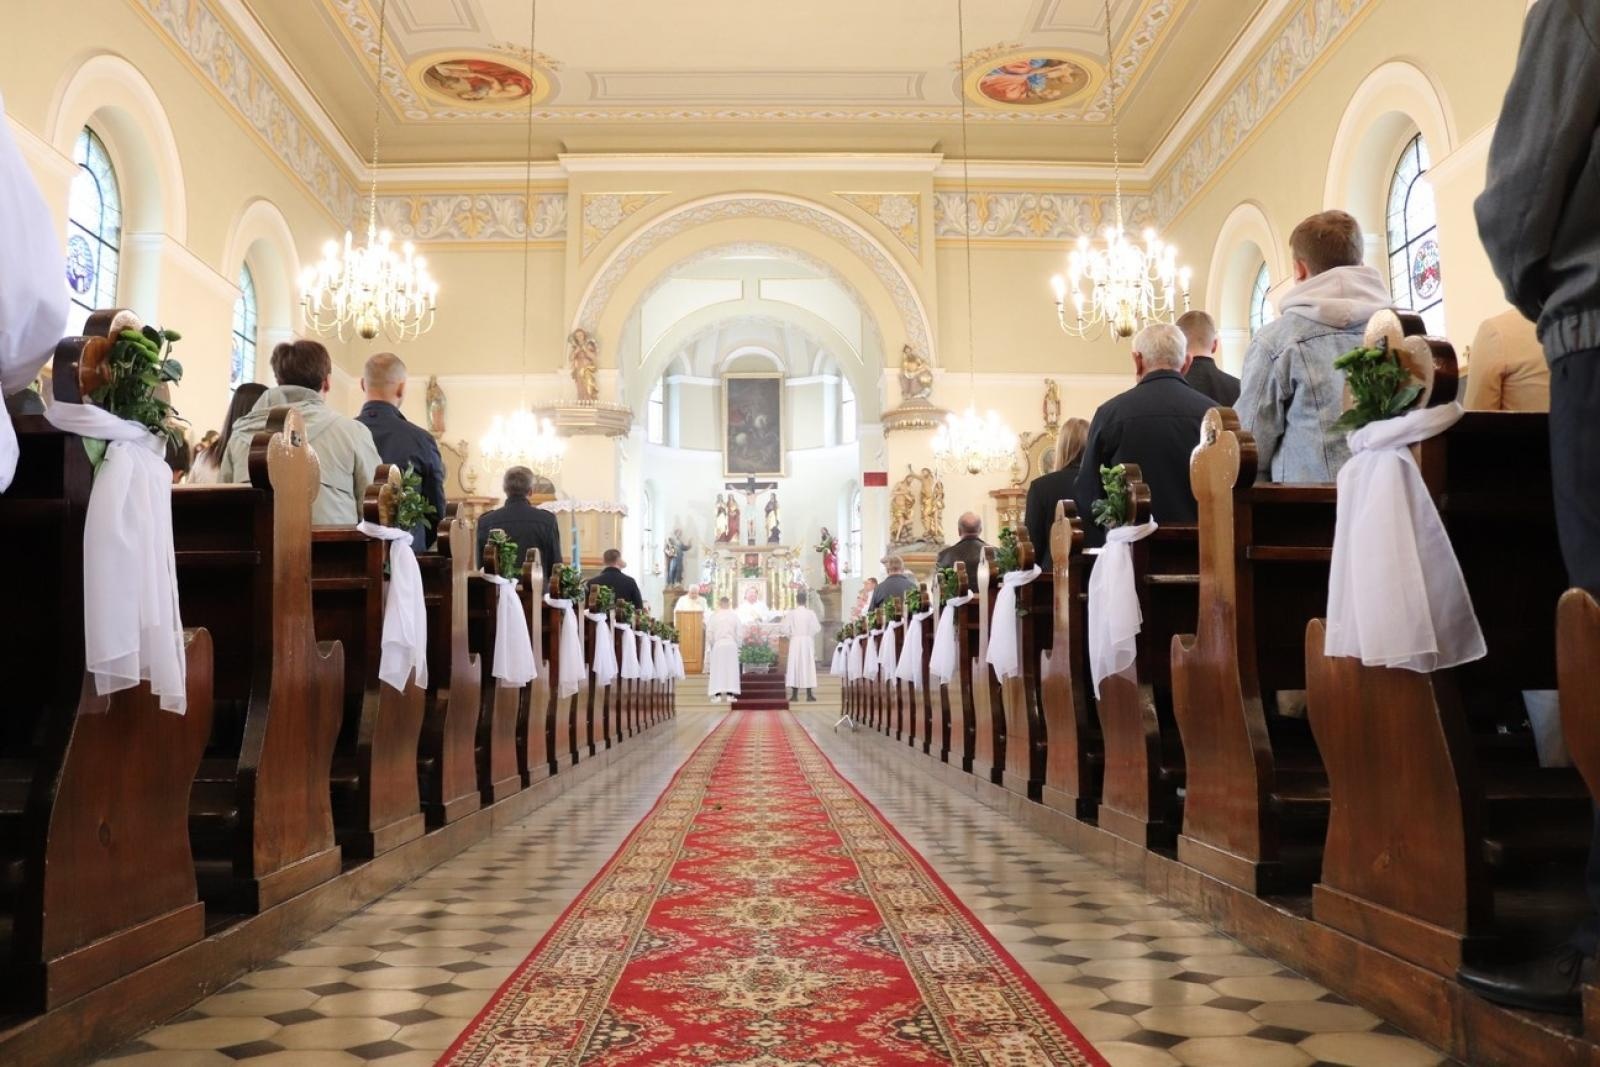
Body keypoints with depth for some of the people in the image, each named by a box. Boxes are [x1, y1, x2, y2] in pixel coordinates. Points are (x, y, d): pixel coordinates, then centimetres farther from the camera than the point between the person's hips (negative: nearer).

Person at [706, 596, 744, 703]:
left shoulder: (714, 615, -2)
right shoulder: (734, 615, -1)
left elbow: (709, 633, -1)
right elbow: (740, 633, -1)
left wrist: (712, 644, 13)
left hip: (718, 645, 0)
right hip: (731, 645, 0)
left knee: (718, 670, 3)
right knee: (731, 669, 7)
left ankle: (717, 694, -3)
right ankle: (730, 694, 3)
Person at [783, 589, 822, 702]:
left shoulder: (791, 614, -6)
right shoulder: (811, 613, -6)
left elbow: (785, 629, -8)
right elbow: (817, 628, -7)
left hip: (795, 642, 0)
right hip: (808, 641, 0)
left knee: (795, 666, 5)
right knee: (808, 667, 3)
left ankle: (794, 694, 4)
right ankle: (809, 695, 0)